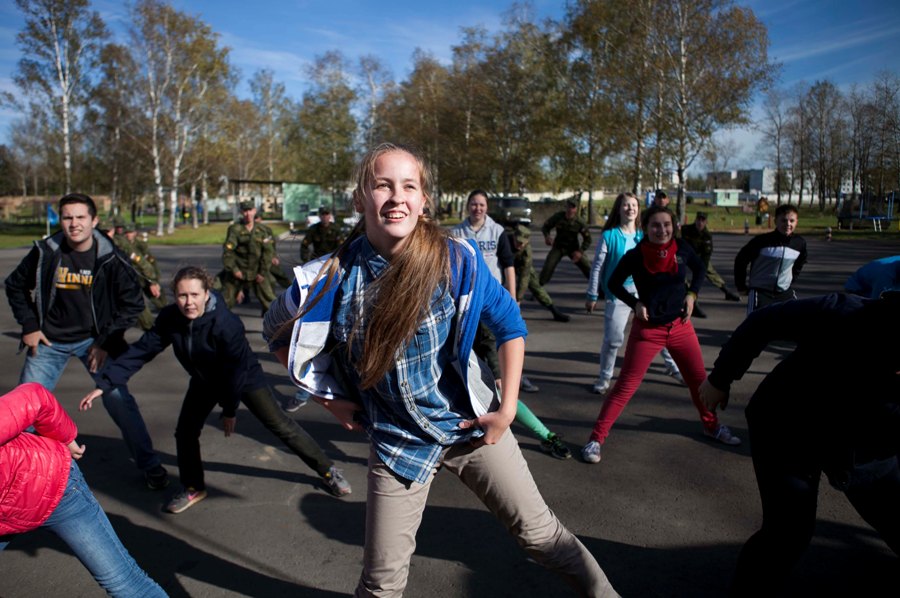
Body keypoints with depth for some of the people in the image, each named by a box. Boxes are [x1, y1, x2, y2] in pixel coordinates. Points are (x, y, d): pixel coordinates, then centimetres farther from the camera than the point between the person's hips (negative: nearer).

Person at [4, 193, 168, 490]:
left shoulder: (111, 259, -13)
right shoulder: (45, 252, -8)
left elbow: (133, 303, -5)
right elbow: (15, 286, 9)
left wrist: (106, 340, -10)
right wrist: (29, 326, 2)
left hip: (93, 340, -2)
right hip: (49, 341, 2)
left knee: (118, 399, -9)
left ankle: (149, 465, 6)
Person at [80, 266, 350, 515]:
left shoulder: (226, 323, -37)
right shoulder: (169, 319, -21)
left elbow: (237, 370, -27)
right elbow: (141, 351, -15)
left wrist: (230, 409, -17)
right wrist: (104, 384, -20)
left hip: (245, 378, -5)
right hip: (205, 381, 5)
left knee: (280, 425, -3)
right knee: (185, 431, 2)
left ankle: (328, 470, 11)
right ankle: (193, 488, 27)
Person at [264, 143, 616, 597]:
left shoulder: (456, 259, -16)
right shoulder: (334, 279, -14)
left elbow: (510, 326, -2)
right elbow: (278, 334, 5)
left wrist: (507, 408, -6)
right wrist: (329, 397, 1)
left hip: (473, 424, 0)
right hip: (398, 441, 1)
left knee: (540, 533, 10)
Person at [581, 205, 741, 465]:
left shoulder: (682, 249, -7)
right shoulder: (635, 256, -16)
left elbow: (699, 269, 14)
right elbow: (613, 283, -1)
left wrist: (692, 294, 0)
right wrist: (635, 303, -14)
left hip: (680, 326, 4)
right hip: (647, 329, -4)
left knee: (699, 379, 16)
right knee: (626, 385, -4)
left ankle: (712, 426, 41)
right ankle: (596, 438, 2)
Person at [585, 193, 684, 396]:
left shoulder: (643, 236, 7)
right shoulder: (609, 236, -4)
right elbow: (597, 267, -2)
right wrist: (592, 295, -3)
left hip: (644, 291, 4)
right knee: (613, 339, -6)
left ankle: (673, 367, 32)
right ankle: (604, 378, 14)